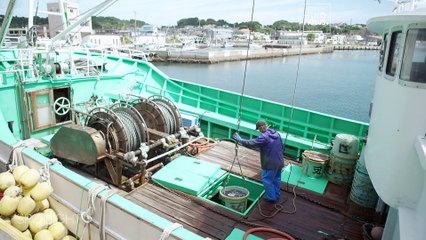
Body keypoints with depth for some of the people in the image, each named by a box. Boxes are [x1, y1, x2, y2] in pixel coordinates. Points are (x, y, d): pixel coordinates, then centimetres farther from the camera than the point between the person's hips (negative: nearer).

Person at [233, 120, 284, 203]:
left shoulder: (264, 137, -22)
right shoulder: (277, 134, 3)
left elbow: (250, 143, -20)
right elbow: (282, 146, 12)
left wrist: (239, 139, -7)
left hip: (270, 163, -8)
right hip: (279, 162, 8)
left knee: (267, 180, 9)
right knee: (276, 178, 21)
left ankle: (271, 197, 18)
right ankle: (277, 195, 35)